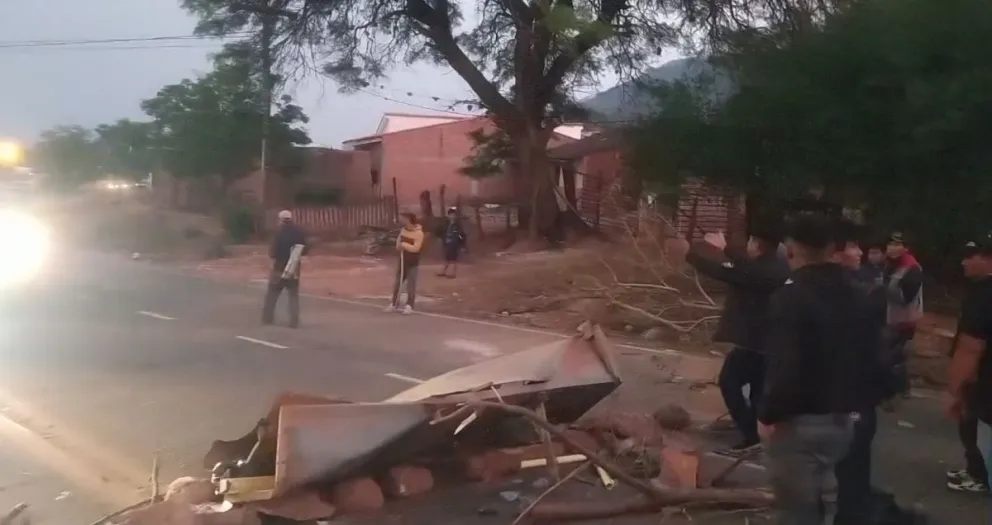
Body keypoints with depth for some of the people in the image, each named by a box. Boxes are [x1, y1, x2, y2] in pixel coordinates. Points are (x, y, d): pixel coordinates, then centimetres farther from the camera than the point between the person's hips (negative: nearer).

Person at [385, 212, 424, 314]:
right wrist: (398, 246, -1)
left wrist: (404, 245, -19)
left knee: (411, 285, -2)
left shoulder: (419, 233, -17)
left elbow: (416, 248, -26)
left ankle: (409, 306, 6)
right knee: (397, 283, 11)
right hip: (402, 261, 7)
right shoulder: (403, 229, 3)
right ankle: (394, 304, 22)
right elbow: (399, 239, 21)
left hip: (413, 263, -6)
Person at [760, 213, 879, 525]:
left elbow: (784, 368, -25)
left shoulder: (791, 297, -18)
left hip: (800, 423, -7)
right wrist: (852, 403, 19)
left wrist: (768, 414, -12)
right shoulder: (858, 298, 5)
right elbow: (871, 360, 10)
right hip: (842, 421, 8)